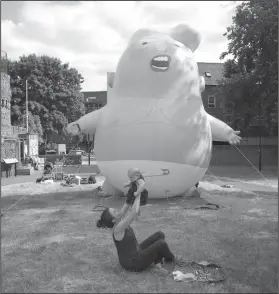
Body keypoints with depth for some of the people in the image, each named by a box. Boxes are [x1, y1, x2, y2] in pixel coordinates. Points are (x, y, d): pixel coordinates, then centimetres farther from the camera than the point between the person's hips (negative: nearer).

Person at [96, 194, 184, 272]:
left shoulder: (118, 222, -4)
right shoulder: (117, 229, -29)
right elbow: (134, 212, -38)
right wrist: (138, 196, -26)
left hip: (136, 253, 10)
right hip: (132, 264, -10)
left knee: (160, 234, 6)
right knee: (161, 243, -14)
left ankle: (157, 259, 21)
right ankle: (172, 259, 17)